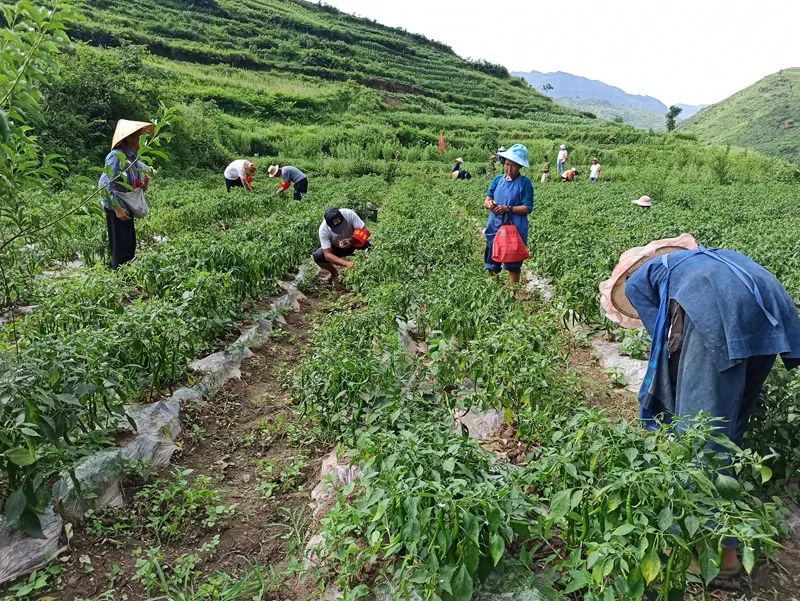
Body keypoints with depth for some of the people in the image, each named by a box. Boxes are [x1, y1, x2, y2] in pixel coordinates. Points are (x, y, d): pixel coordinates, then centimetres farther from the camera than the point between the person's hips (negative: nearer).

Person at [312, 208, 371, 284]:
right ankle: (334, 273, 8)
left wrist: (351, 240, -47)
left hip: (353, 243, -1)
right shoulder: (323, 229, -30)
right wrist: (346, 263, -45)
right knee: (317, 257, -21)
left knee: (369, 246, -31)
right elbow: (327, 254, -30)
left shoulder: (349, 214, -32)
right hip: (336, 247, 1)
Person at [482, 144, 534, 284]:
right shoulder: (497, 180, 6)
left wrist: (508, 209, -22)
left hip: (515, 229, -4)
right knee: (491, 265, 11)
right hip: (495, 227, 5)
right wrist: (488, 203, -17)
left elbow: (527, 208, -10)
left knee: (513, 266, 6)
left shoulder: (525, 183, -7)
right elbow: (487, 199, 7)